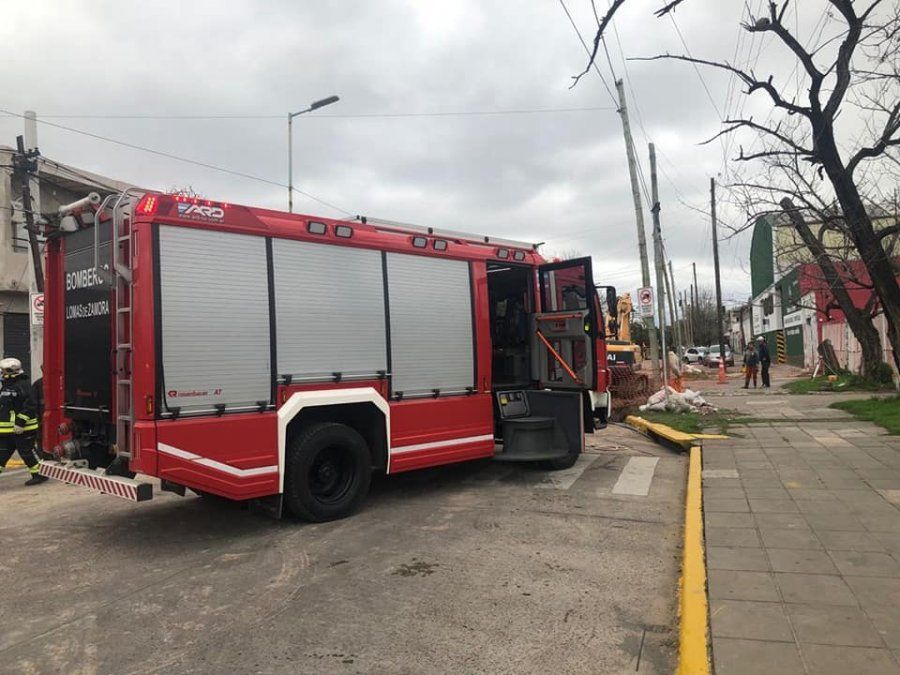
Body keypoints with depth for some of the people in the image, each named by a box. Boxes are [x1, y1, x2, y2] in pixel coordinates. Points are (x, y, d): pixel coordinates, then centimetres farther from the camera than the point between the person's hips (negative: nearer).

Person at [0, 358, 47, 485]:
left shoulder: (23, 385, -15)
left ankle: (39, 475, 11)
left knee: (26, 453, -1)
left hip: (23, 429, -9)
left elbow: (29, 406, -22)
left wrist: (20, 423, -24)